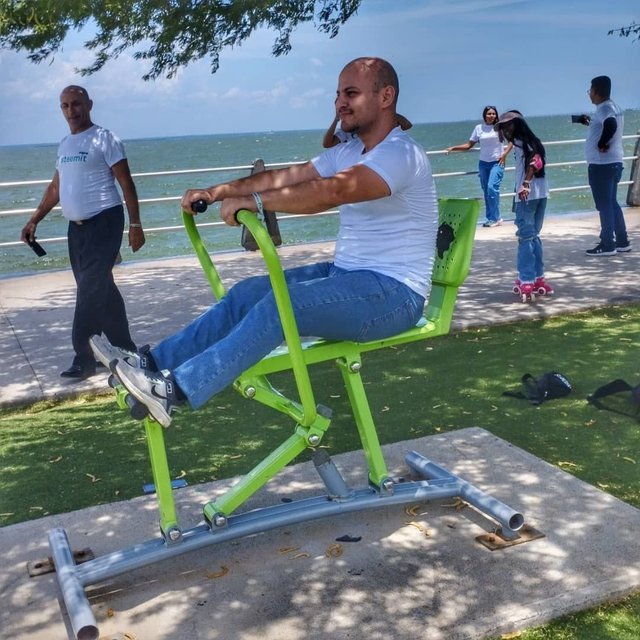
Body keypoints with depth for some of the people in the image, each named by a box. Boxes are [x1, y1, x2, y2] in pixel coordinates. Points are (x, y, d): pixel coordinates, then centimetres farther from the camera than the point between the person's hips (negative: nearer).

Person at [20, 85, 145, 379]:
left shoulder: (104, 139, -6)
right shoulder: (64, 144, 16)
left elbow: (126, 183, -8)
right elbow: (55, 187, 22)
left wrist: (135, 224, -12)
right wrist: (34, 220, 17)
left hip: (104, 222, -7)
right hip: (77, 226, 7)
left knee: (91, 290, -10)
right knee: (101, 290, 10)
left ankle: (85, 357, -6)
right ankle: (124, 349, 19)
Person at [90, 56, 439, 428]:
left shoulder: (402, 154, -16)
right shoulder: (348, 152, 15)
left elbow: (332, 191, -32)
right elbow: (286, 176, 11)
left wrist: (253, 200, -30)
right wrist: (219, 191, 1)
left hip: (393, 293, -9)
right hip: (346, 273, 9)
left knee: (279, 304, -28)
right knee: (247, 294, -4)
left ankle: (176, 390, -28)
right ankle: (153, 364, -3)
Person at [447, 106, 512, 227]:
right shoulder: (479, 128, 6)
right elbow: (469, 145, 8)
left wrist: (505, 154, -9)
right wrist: (453, 148, -2)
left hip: (497, 162, -4)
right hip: (483, 163, 4)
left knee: (492, 187, -19)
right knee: (486, 191, 5)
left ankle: (495, 218, -13)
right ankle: (490, 218, 14)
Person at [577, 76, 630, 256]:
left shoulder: (604, 109, -15)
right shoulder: (612, 107, 14)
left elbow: (611, 125, -35)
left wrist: (601, 144, -22)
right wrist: (590, 123, 22)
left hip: (601, 164, -10)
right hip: (613, 162, 10)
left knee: (604, 205, -3)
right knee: (612, 203, 15)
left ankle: (607, 245, 2)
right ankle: (622, 242, 19)